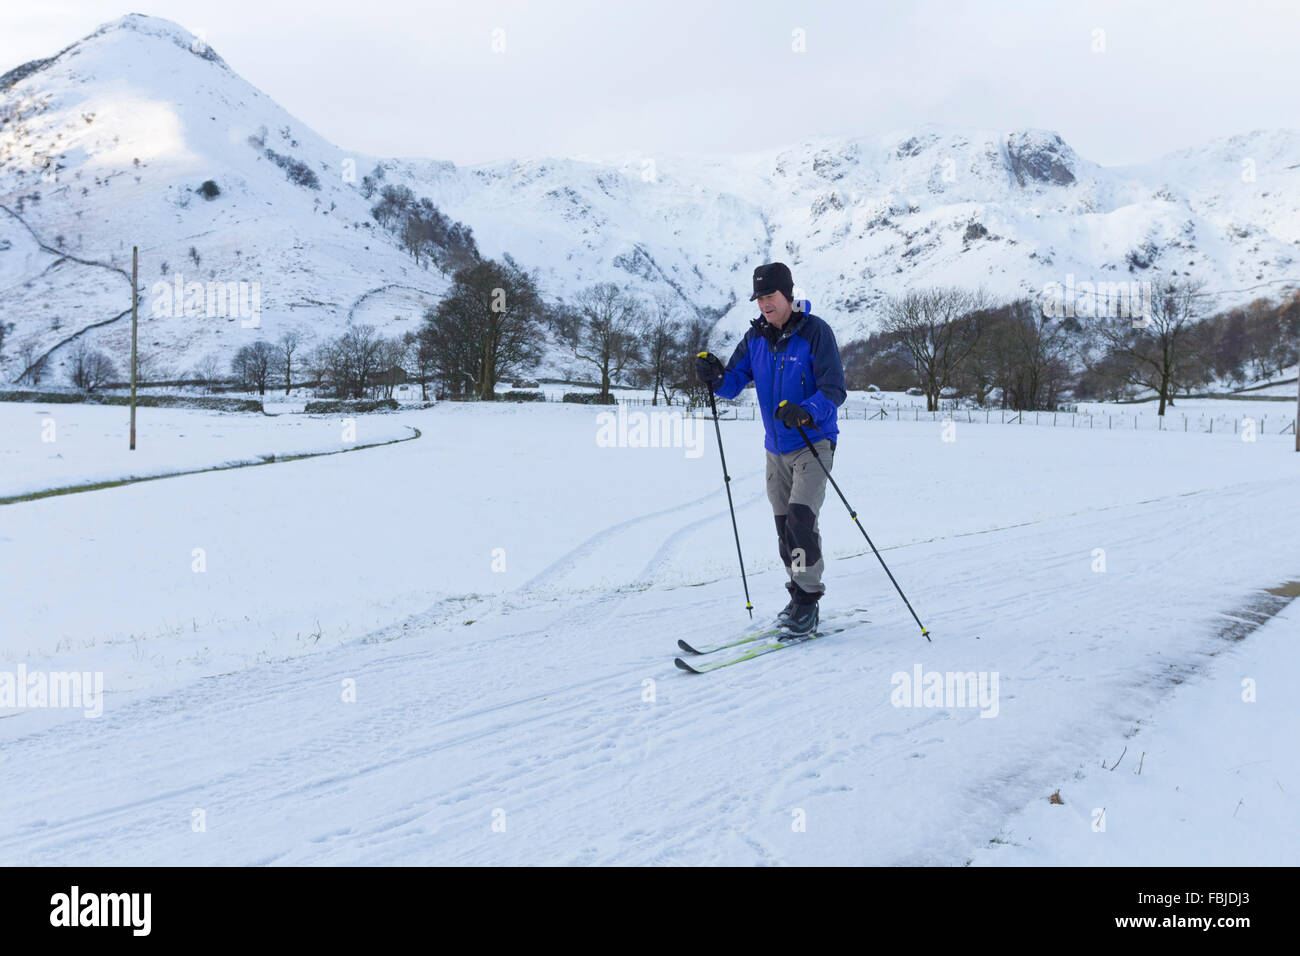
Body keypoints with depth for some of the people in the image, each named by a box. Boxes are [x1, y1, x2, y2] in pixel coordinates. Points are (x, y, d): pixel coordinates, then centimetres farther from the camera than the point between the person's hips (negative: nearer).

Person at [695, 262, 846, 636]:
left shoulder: (815, 332, -12)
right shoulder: (756, 337, 5)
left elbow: (834, 390, -16)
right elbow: (733, 383, 4)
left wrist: (805, 412, -34)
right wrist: (714, 376, -18)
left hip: (813, 443, -6)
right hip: (776, 447, 6)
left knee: (800, 517, -19)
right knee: (784, 526, 9)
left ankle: (809, 598, -8)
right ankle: (799, 597, 22)